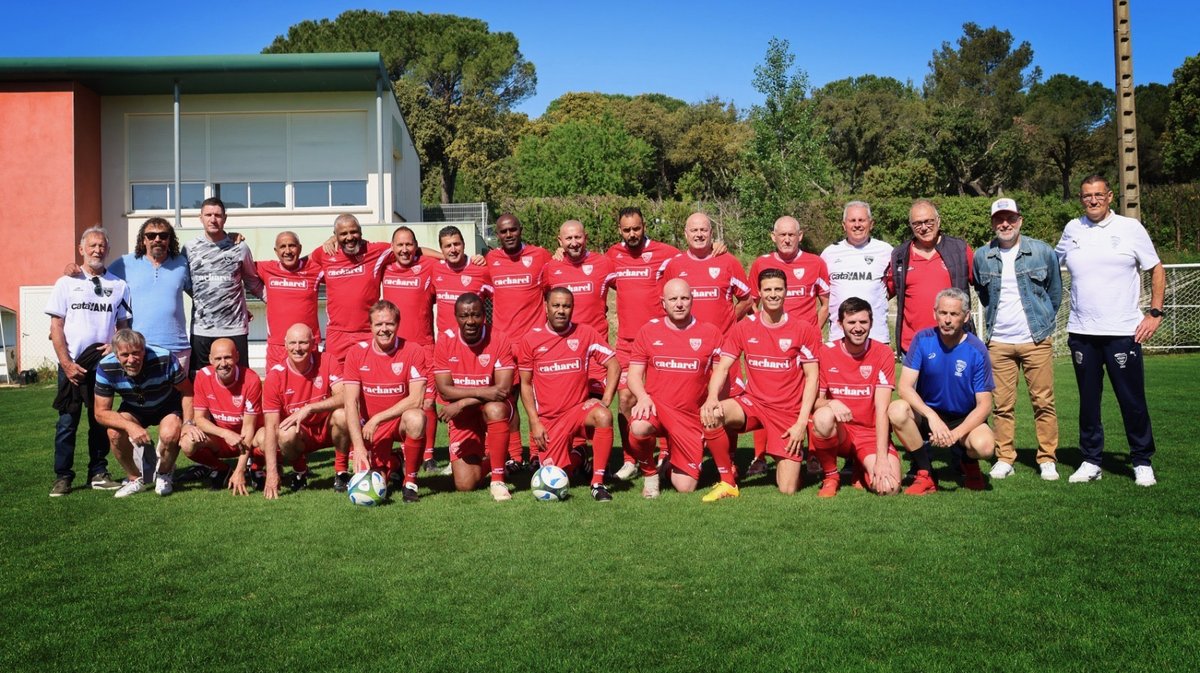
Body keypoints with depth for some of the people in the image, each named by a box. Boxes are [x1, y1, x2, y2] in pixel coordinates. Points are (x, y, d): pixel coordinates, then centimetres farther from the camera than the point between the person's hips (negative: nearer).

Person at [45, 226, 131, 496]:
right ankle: (62, 477, 8)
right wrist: (67, 363, -7)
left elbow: (124, 325, 12)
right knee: (67, 421, 1)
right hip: (72, 364, -1)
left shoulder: (119, 286, 8)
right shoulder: (66, 283, 5)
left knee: (101, 420, 7)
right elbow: (56, 327, 1)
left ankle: (98, 473, 14)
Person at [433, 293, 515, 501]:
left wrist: (462, 402, -24)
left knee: (496, 409, -39)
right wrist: (481, 392, -25)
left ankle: (497, 480, -22)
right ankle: (482, 461, 28)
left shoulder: (499, 340, -13)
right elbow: (445, 390, -12)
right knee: (465, 484, -10)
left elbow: (503, 388, -20)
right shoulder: (445, 343, -7)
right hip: (461, 417, 1)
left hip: (491, 410, -1)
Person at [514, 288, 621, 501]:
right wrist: (534, 422, -4)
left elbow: (613, 366, 1)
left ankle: (598, 483, -21)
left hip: (578, 410, -1)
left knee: (604, 417, -35)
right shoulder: (530, 340, -1)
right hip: (548, 419, 1)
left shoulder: (585, 334, -2)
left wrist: (605, 400, -12)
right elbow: (525, 384, 4)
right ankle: (575, 459, 30)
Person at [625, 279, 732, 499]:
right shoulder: (648, 331, 4)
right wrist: (643, 397, -15)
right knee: (638, 428, -37)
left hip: (691, 417, 0)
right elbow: (634, 374, 5)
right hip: (656, 406, 0)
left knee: (685, 488, -7)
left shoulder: (710, 333, 3)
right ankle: (649, 474, -6)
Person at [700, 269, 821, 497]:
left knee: (788, 490, -9)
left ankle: (785, 458, 28)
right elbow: (722, 367, -2)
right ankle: (727, 481, -12)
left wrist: (802, 422, -10)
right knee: (711, 414, -32)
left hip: (788, 412, -1)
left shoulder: (804, 330, -3)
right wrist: (712, 397, -23)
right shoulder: (743, 328, 1)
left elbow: (812, 377, -2)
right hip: (753, 402, 2)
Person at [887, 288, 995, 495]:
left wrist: (956, 434, -29)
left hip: (964, 419, -1)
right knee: (897, 410, -31)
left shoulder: (977, 350, -14)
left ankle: (969, 464, 9)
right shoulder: (923, 339, -11)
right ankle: (926, 474, -11)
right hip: (927, 414, 1)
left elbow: (984, 405, -13)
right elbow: (905, 387, -17)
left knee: (984, 445, -33)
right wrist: (932, 416, -33)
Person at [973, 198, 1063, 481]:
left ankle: (1047, 459, 10)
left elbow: (1055, 291, 13)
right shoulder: (982, 257, 5)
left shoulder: (1042, 252, 1)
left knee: (1043, 402, 1)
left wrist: (1042, 322, 15)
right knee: (1002, 404, 3)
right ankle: (1004, 458, 11)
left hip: (1037, 340, -1)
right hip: (998, 342, 1)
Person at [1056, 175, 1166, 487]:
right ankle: (1091, 461, 19)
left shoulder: (1130, 228, 2)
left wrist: (1155, 313, -2)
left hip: (1123, 332, -2)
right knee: (1088, 401, 9)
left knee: (1133, 401, 2)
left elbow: (1157, 270, 6)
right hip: (1081, 332, 3)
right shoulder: (1072, 229, 9)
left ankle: (1143, 462, 15)